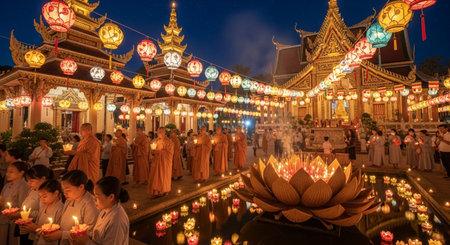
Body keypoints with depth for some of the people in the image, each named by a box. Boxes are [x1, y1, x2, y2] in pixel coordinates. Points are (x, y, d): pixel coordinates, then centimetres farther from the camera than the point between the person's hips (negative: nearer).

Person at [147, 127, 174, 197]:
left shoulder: (168, 141, -5)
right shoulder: (156, 141, 12)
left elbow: (169, 152, -12)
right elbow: (153, 150, 15)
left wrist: (159, 152, -19)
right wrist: (153, 152, -7)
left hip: (164, 162, -5)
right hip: (156, 161, 5)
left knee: (163, 175, 1)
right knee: (155, 176, 1)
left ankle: (164, 191, 13)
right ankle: (156, 191, 9)